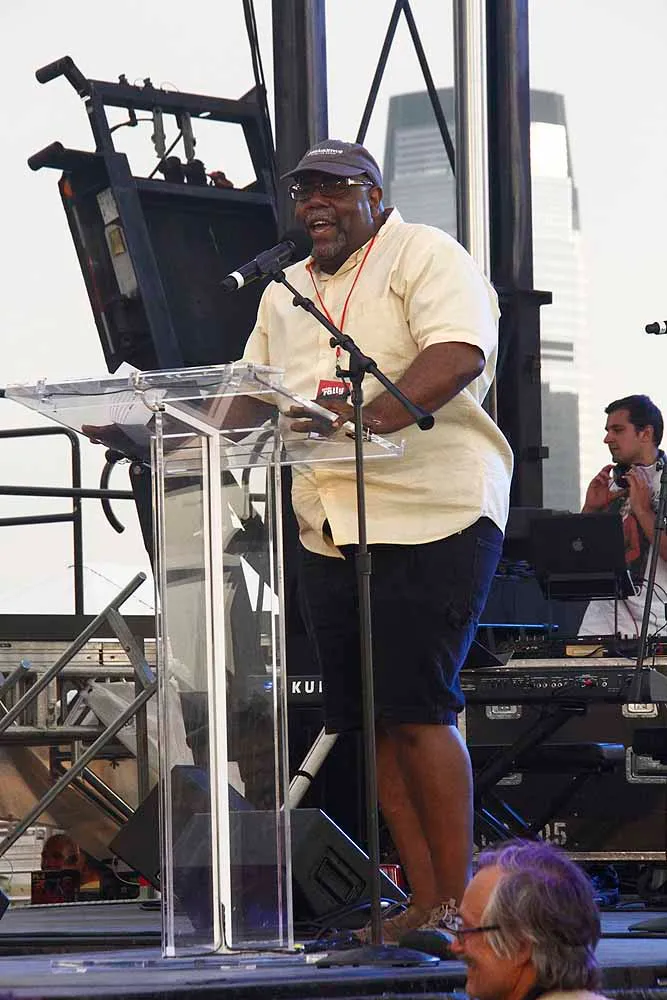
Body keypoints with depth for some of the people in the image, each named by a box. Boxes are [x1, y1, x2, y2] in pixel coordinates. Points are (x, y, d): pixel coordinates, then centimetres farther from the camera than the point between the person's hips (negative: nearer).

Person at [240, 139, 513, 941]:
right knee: (372, 721, 4)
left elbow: (458, 355, -18)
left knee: (418, 711, -12)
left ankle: (458, 897, -4)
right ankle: (424, 901, 9)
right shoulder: (284, 293, 22)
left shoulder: (425, 256, -2)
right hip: (328, 532, 7)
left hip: (430, 515, -7)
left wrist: (373, 414, -32)